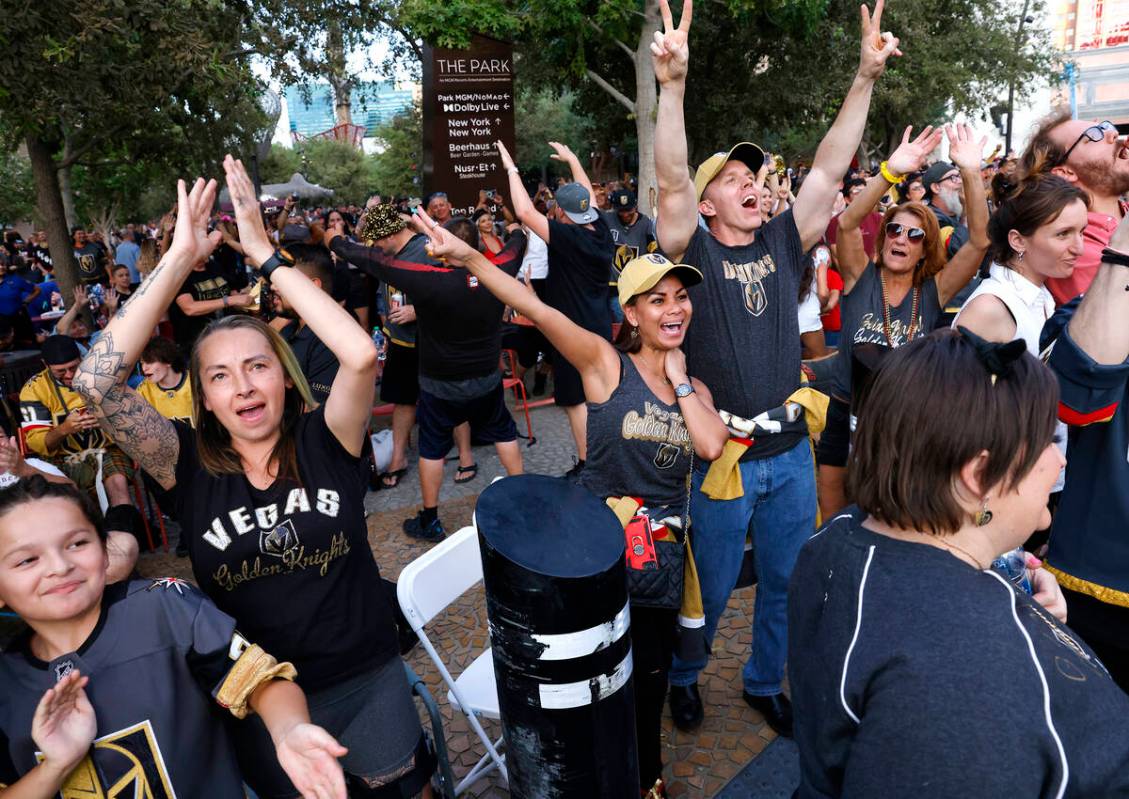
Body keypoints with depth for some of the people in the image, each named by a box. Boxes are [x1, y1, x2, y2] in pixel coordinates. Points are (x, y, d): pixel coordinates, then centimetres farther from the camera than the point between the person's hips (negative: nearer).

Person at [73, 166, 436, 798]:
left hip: (369, 681, -1)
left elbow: (361, 354, -31)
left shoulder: (324, 439, -12)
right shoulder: (189, 464, -9)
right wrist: (181, 259, -21)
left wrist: (264, 252, -25)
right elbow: (96, 382, -22)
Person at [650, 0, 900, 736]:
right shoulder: (696, 253, -7)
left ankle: (765, 682, 41)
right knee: (711, 588, 12)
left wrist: (866, 78, -7)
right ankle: (683, 674, 39)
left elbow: (829, 170, -1)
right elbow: (671, 182, -22)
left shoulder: (784, 243, 5)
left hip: (791, 452, 4)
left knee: (788, 583, 17)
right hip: (722, 454, -4)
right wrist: (674, 84, -31)